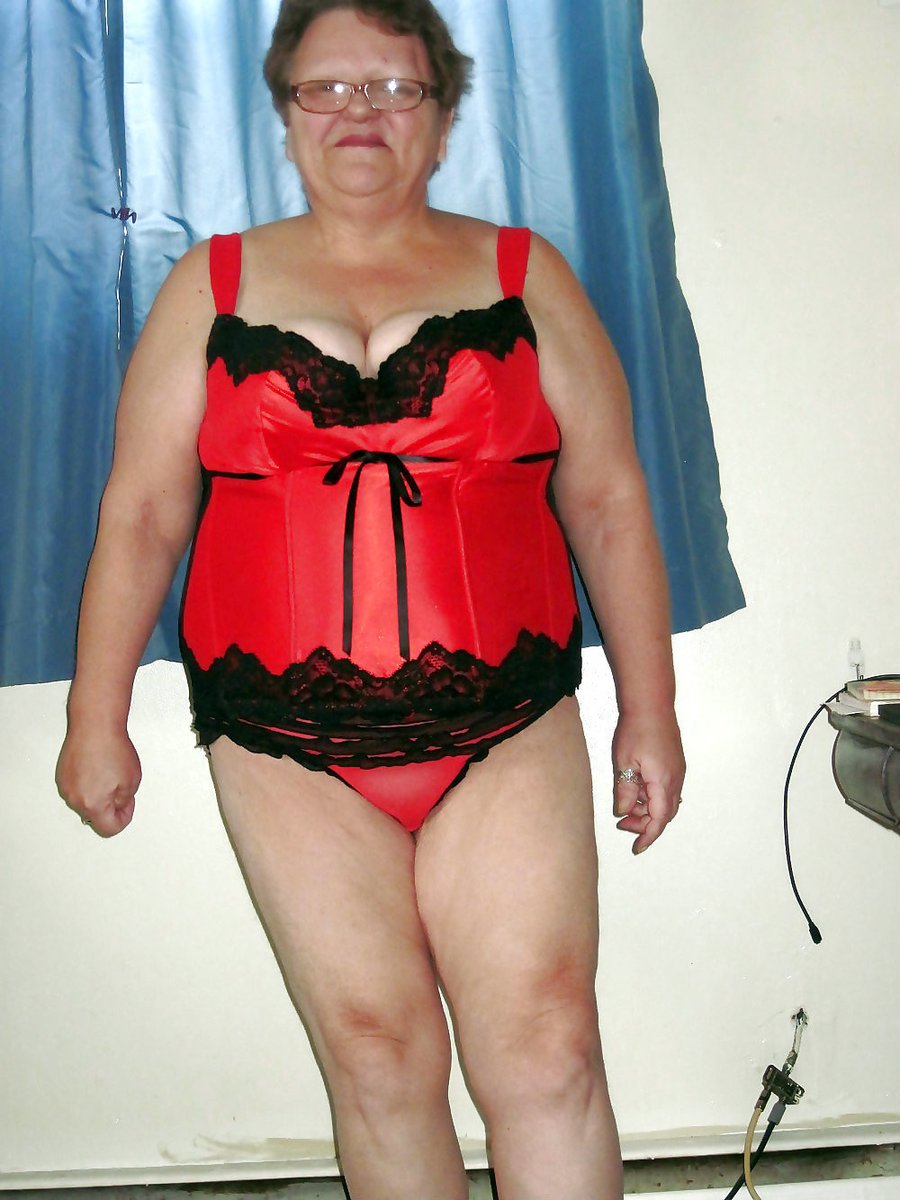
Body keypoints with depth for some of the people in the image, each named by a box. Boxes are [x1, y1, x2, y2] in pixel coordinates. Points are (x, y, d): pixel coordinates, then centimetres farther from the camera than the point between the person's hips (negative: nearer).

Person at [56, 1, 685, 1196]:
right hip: (286, 749, 1)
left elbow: (610, 502, 8)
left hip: (507, 735, 0)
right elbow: (139, 514, 9)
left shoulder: (523, 275, 9)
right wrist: (96, 719, 7)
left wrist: (649, 713, 6)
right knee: (378, 1055, 4)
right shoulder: (214, 286, 10)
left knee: (547, 1048, -5)